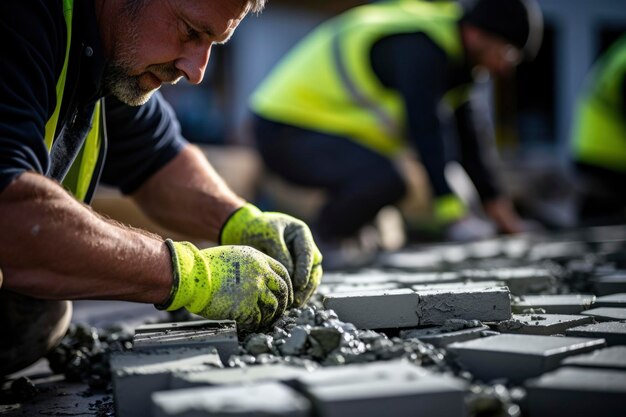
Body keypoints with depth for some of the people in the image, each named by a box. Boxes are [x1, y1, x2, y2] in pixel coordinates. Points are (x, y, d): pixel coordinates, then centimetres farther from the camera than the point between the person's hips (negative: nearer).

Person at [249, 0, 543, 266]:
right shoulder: (419, 47, -24)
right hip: (282, 132, -10)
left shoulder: (451, 48, 7)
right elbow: (425, 131, -33)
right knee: (383, 179, -34)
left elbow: (465, 133, 13)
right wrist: (452, 215, -35)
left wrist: (493, 199, 12)